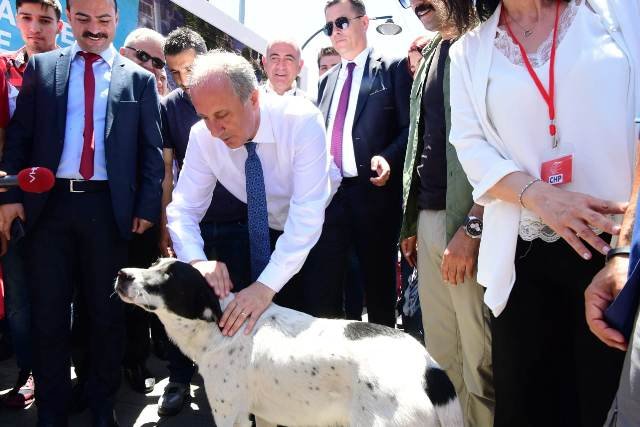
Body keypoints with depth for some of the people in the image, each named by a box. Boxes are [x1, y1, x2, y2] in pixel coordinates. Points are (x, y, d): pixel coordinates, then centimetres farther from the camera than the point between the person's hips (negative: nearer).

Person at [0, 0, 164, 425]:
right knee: (48, 312, 8)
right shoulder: (41, 67, 11)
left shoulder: (139, 78, 7)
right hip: (49, 203, 1)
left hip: (108, 206, -1)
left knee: (107, 311, 9)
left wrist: (147, 206, -4)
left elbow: (152, 149, 3)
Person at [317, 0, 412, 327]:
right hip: (328, 193, 5)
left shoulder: (393, 68, 3)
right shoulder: (326, 80, 20)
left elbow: (409, 126, -4)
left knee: (378, 282, 6)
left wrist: (388, 158, -21)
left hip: (374, 191, -5)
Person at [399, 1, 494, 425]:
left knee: (480, 359, 0)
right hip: (427, 220, 8)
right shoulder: (430, 55, 20)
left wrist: (473, 226, -20)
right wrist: (411, 222, 16)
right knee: (439, 353, 14)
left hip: (469, 220, -7)